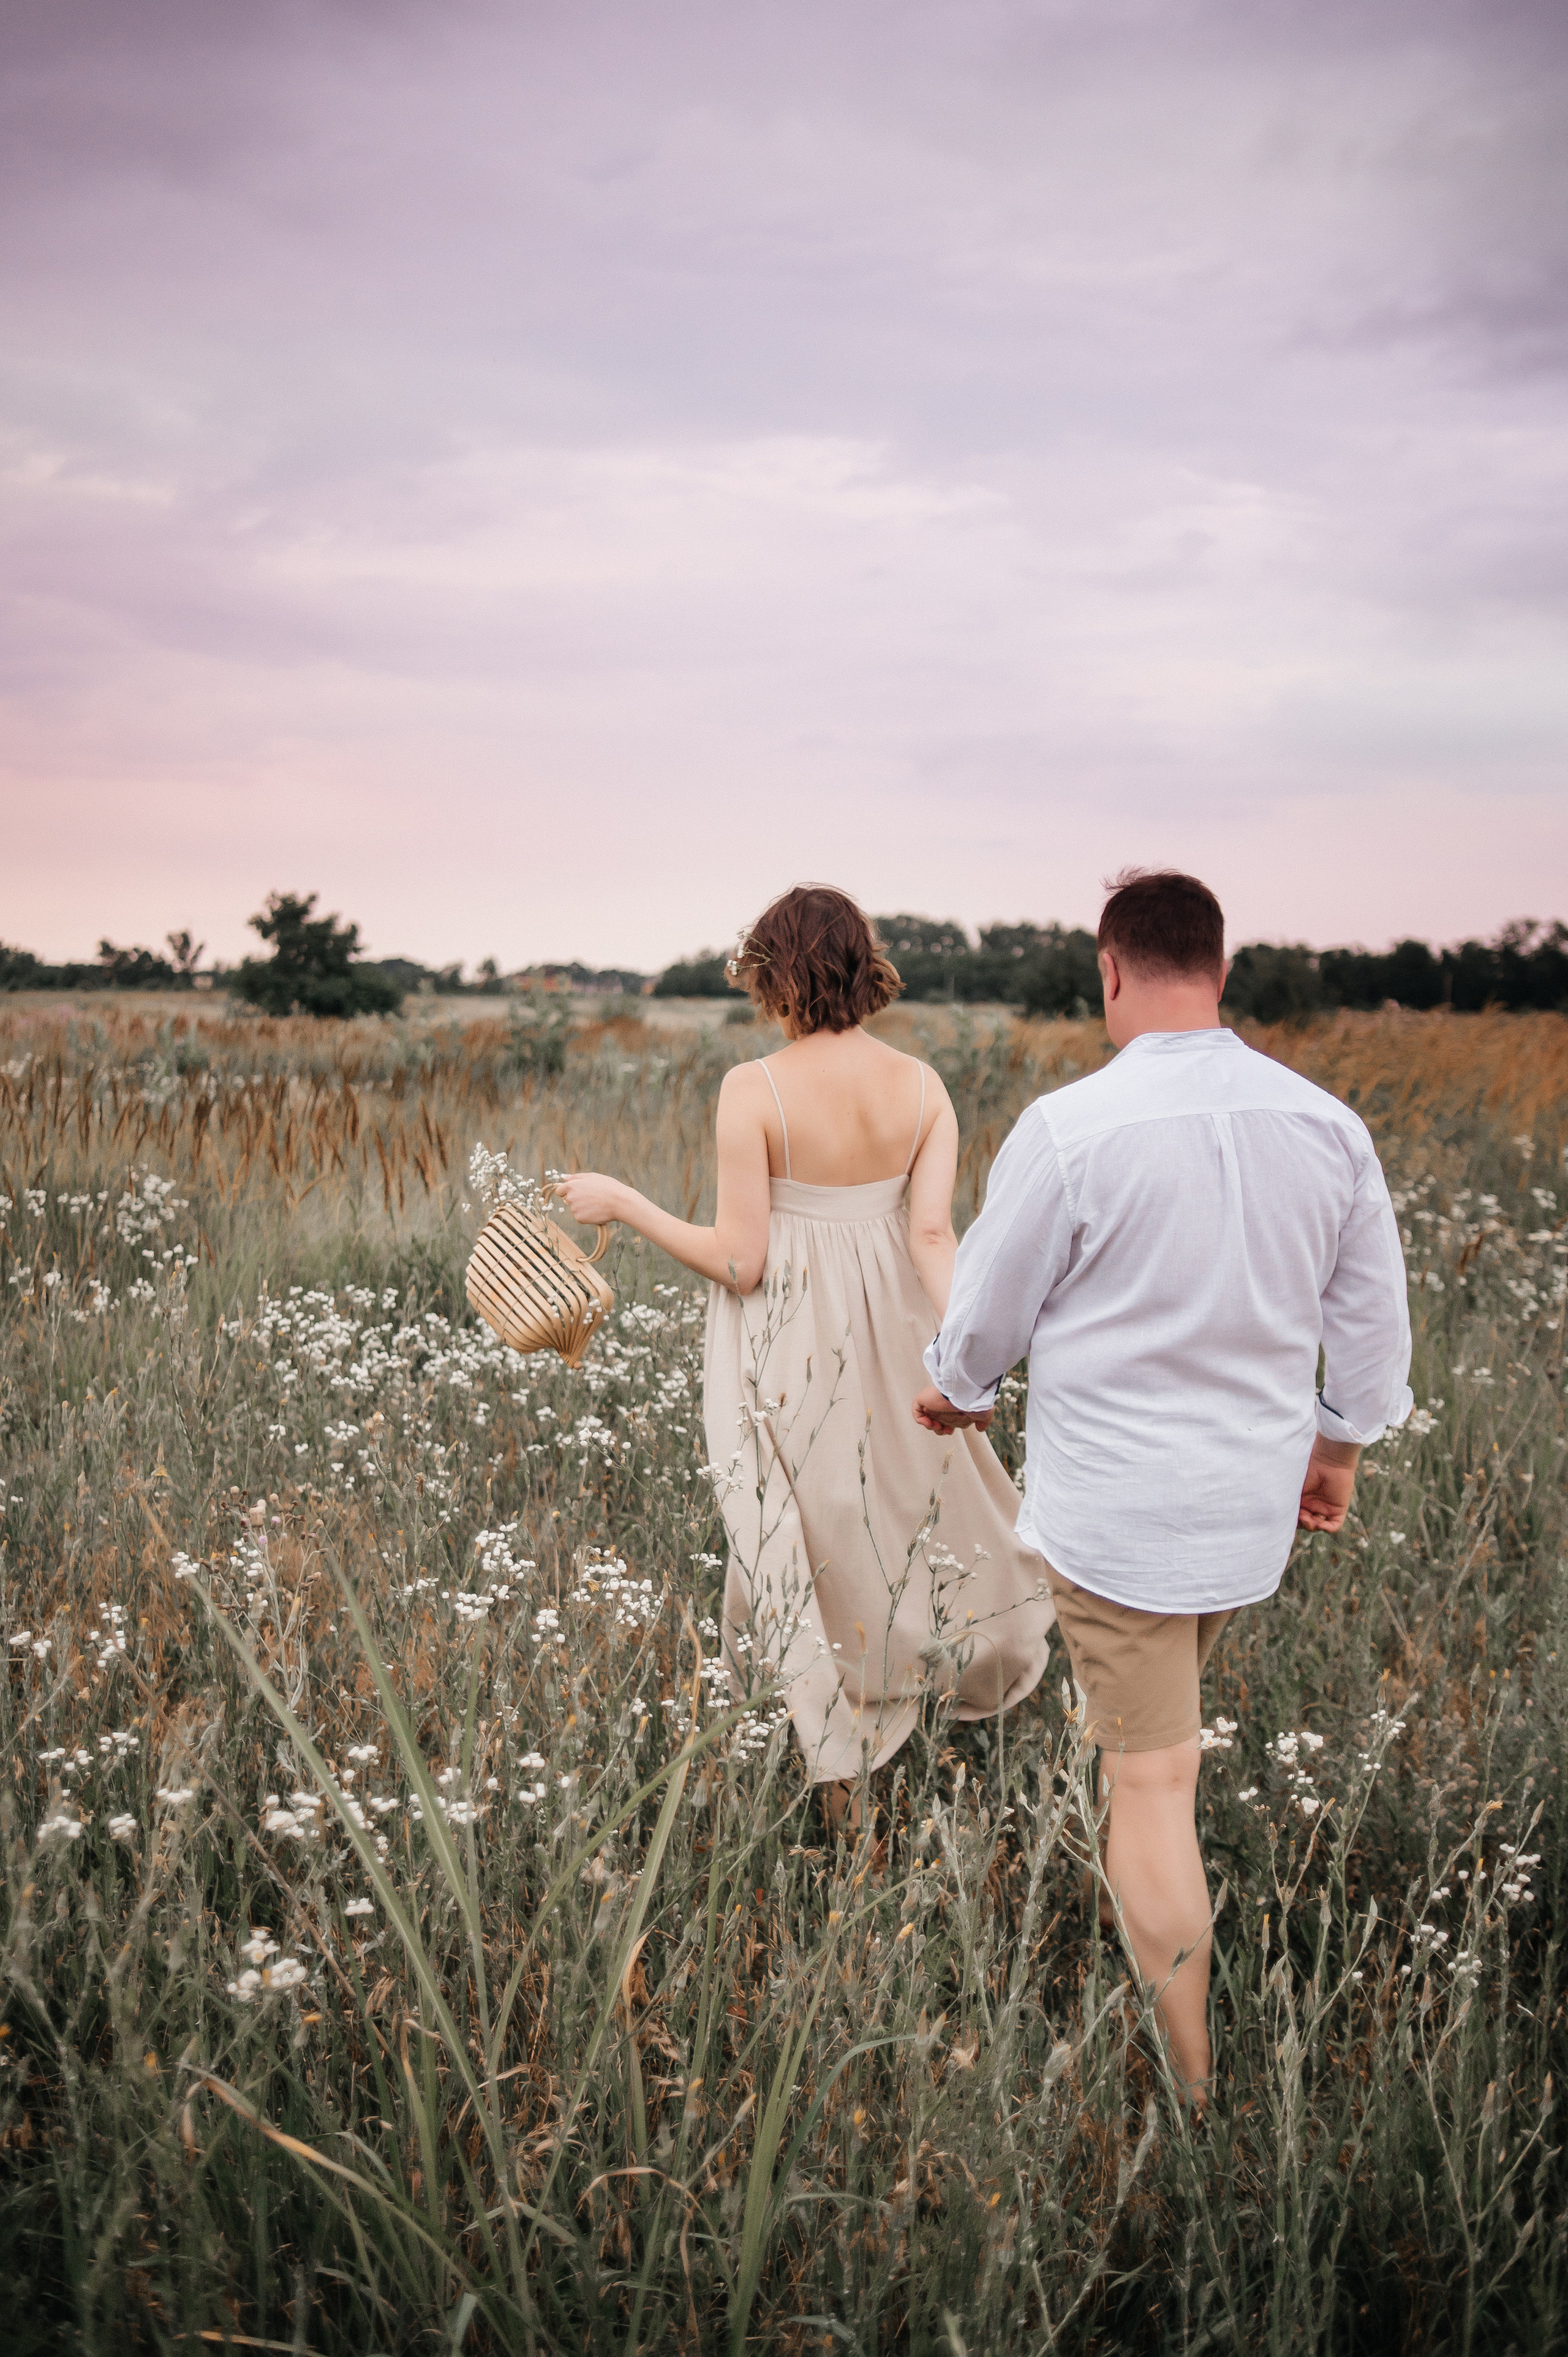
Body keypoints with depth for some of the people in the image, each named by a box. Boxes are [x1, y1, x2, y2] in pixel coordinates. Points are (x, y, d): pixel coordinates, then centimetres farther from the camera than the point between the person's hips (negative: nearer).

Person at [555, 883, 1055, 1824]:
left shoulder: (754, 1089, -19)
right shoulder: (920, 1084, -6)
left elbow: (738, 1261, -17)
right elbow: (933, 1233, -15)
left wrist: (622, 1202, -7)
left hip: (789, 1350, -3)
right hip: (889, 1332, 4)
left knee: (808, 1538, 13)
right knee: (911, 1498, 27)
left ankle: (842, 1772, 23)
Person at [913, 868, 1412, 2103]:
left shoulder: (1069, 1129, -20)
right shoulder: (1328, 1123, -5)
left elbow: (989, 1310, -6)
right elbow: (1373, 1313, 6)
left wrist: (953, 1390, 15)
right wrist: (1341, 1443, 22)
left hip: (1117, 1505, -5)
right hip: (1257, 1498, 5)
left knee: (1153, 1777, 1)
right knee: (1167, 1710, 28)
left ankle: (1190, 2079, 8)